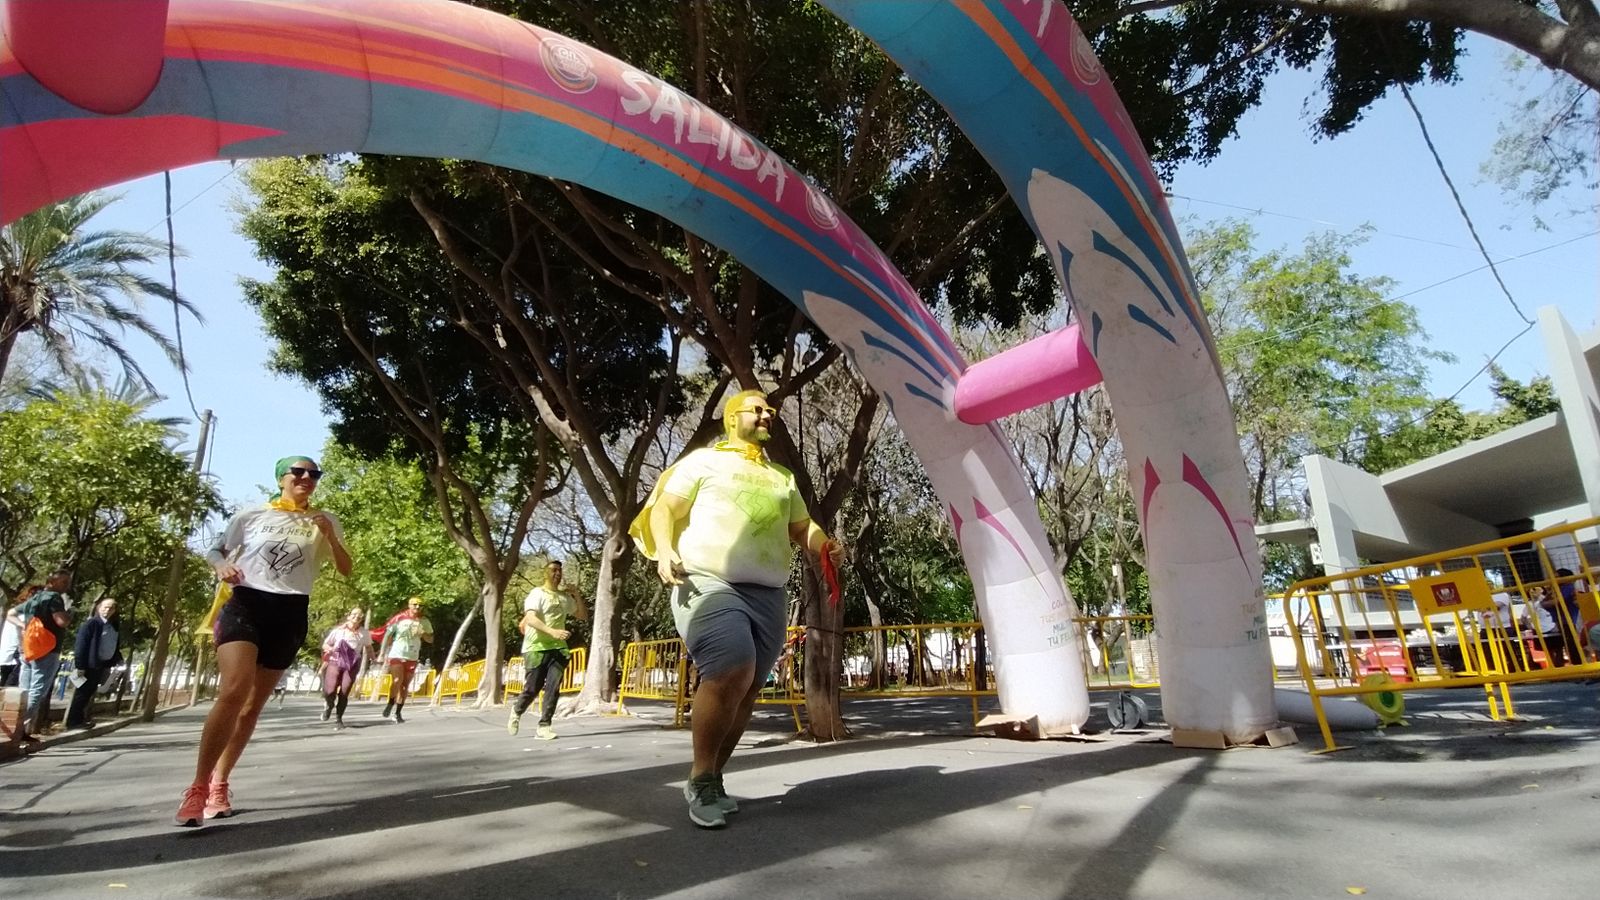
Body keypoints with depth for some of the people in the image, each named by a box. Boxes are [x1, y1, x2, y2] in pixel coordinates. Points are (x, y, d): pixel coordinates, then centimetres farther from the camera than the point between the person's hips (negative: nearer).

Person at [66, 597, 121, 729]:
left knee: (89, 693, 14)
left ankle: (80, 718, 24)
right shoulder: (91, 624, -13)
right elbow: (81, 645, -16)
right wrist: (80, 665, -19)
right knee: (82, 692, 0)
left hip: (102, 664, 7)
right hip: (89, 664, -7)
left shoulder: (113, 626, 11)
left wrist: (116, 660, 8)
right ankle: (74, 720, 8)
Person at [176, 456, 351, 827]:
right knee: (234, 691, -22)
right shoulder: (251, 516, 8)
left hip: (290, 614, 2)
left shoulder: (325, 521, 10)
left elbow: (345, 569, 7)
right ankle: (198, 787, -13)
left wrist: (329, 536, -10)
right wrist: (221, 565, -6)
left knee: (253, 704, 7)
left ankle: (219, 784, 22)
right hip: (245, 604, -2)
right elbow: (215, 549, 17)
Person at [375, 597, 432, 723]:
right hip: (396, 654, -3)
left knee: (405, 685, 7)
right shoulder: (399, 618, -8)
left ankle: (398, 712, 16)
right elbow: (388, 634, -3)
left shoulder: (424, 621, 3)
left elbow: (431, 639, 10)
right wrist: (382, 652, -6)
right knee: (397, 680, -16)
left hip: (412, 657, 4)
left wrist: (423, 634, -12)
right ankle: (390, 704, 8)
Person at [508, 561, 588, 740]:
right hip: (536, 648, -4)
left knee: (553, 689, -7)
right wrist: (552, 631, -34)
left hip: (558, 648, 4)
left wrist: (576, 595, 6)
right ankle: (517, 711, 33)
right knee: (532, 689, 2)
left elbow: (583, 616, 20)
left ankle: (544, 727, 1)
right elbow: (530, 619, -20)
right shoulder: (537, 594, -6)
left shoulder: (565, 597, 12)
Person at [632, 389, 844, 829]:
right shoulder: (703, 460, 10)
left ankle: (709, 780, 24)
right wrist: (665, 551, -16)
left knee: (746, 692, 5)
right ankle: (702, 777, -5)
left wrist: (825, 545, 4)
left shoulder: (783, 477, 25)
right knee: (732, 671, -25)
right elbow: (663, 509, 3)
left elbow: (802, 526, 26)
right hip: (709, 585, -6)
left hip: (767, 595, 6)